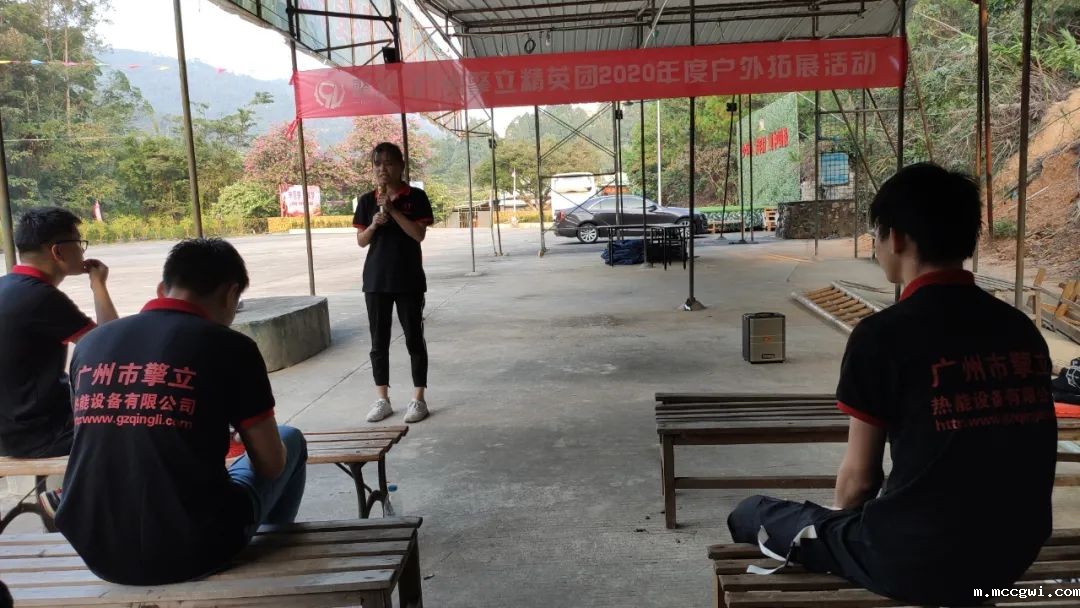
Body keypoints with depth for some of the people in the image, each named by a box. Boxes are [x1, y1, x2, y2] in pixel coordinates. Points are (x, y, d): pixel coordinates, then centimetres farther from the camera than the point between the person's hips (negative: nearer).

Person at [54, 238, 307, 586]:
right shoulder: (228, 346, -10)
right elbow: (271, 465, -4)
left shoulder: (90, 344, 4)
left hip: (97, 553, 5)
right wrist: (249, 436, 19)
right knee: (289, 441, 19)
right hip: (194, 550, -5)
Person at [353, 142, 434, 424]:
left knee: (414, 339, 4)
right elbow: (361, 241, 5)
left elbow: (419, 234, -13)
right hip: (376, 280, 3)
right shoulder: (367, 200, 5)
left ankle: (419, 399, 13)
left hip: (409, 279, -3)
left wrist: (392, 209, -18)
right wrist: (374, 223, -14)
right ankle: (382, 399, 17)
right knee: (379, 341, 7)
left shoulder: (416, 197, -3)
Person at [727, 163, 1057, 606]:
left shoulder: (884, 334, -17)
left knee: (752, 514, 14)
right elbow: (987, 456, 11)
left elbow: (859, 477, -10)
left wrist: (841, 518, 13)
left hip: (917, 562, -7)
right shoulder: (1022, 329, 2)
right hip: (1011, 556, 7)